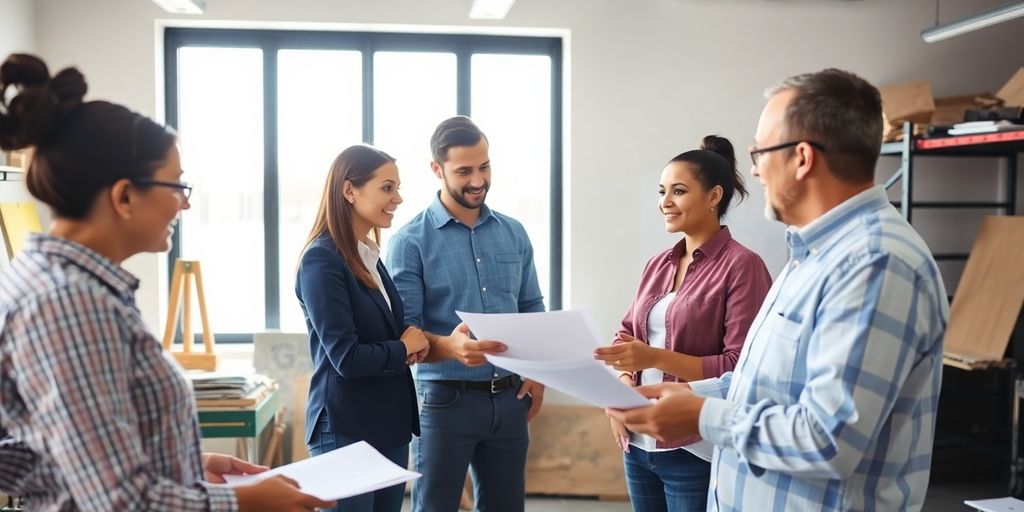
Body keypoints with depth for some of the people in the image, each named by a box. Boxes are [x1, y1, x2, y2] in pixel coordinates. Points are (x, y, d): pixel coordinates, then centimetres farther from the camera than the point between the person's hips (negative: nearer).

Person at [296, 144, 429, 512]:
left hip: (390, 425, 8)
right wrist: (403, 349, -5)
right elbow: (347, 358, -22)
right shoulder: (322, 259, -17)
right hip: (346, 430, -8)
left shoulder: (370, 257, 9)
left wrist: (413, 346, -4)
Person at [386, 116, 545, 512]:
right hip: (446, 400, -4)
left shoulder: (514, 233, 8)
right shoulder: (411, 240, -7)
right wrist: (449, 347, -32)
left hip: (509, 399, 5)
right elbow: (403, 330, -12)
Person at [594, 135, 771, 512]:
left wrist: (656, 358, -23)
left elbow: (740, 366, -15)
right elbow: (627, 333, 14)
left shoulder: (741, 265, -12)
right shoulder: (658, 264, 10)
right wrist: (621, 382, -6)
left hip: (695, 449, -6)